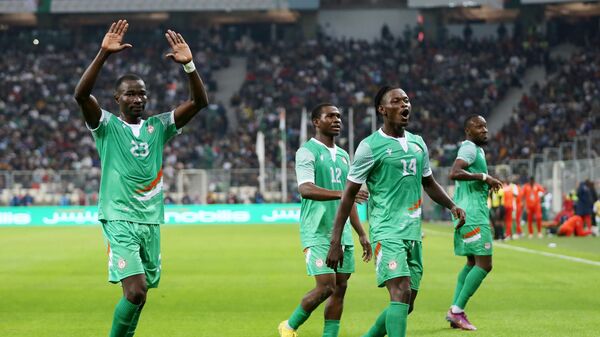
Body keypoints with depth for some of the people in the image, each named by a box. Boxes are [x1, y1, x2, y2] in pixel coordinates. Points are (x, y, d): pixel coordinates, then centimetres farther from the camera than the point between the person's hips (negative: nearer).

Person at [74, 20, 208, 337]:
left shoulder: (158, 127, 11)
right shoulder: (107, 126, 0)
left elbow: (199, 101, 2)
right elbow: (81, 94, -19)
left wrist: (188, 64, -13)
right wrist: (104, 53, -27)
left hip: (151, 221, 5)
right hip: (119, 219, -5)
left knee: (139, 294, 10)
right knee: (136, 291, -18)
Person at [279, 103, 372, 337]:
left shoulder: (343, 156, 18)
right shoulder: (307, 151, -6)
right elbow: (305, 189, -23)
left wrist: (362, 234, 20)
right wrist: (341, 193, -34)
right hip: (317, 232, -7)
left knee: (340, 288, 2)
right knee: (326, 287, -13)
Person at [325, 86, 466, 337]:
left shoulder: (418, 143, 13)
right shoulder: (370, 146, -6)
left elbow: (429, 183, 27)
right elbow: (349, 195, -5)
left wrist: (452, 206, 9)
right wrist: (336, 242, -9)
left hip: (413, 233, 7)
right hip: (387, 232, -7)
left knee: (407, 303, 9)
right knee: (401, 293, -22)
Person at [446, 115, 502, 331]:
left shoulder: (477, 149, 20)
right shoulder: (470, 148, -12)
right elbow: (454, 173, -28)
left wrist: (486, 184, 15)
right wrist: (483, 177, -25)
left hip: (468, 213, 11)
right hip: (473, 215, -11)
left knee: (473, 263, 15)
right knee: (484, 264, -11)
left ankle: (455, 311, 15)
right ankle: (457, 311, -8)